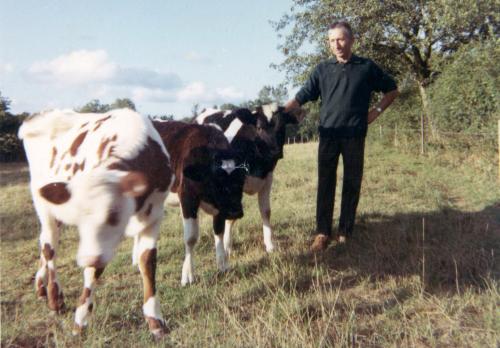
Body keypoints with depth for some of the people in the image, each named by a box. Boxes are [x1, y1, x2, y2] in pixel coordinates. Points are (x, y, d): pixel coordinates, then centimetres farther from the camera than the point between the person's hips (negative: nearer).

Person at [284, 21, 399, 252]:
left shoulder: (367, 67, 5)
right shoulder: (322, 69, 6)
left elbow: (392, 90, 16)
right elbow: (301, 97, 1)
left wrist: (377, 110, 4)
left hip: (355, 136, 0)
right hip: (328, 135, 1)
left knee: (352, 184, 5)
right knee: (325, 184, 0)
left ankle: (345, 233, 14)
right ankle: (322, 233, 5)